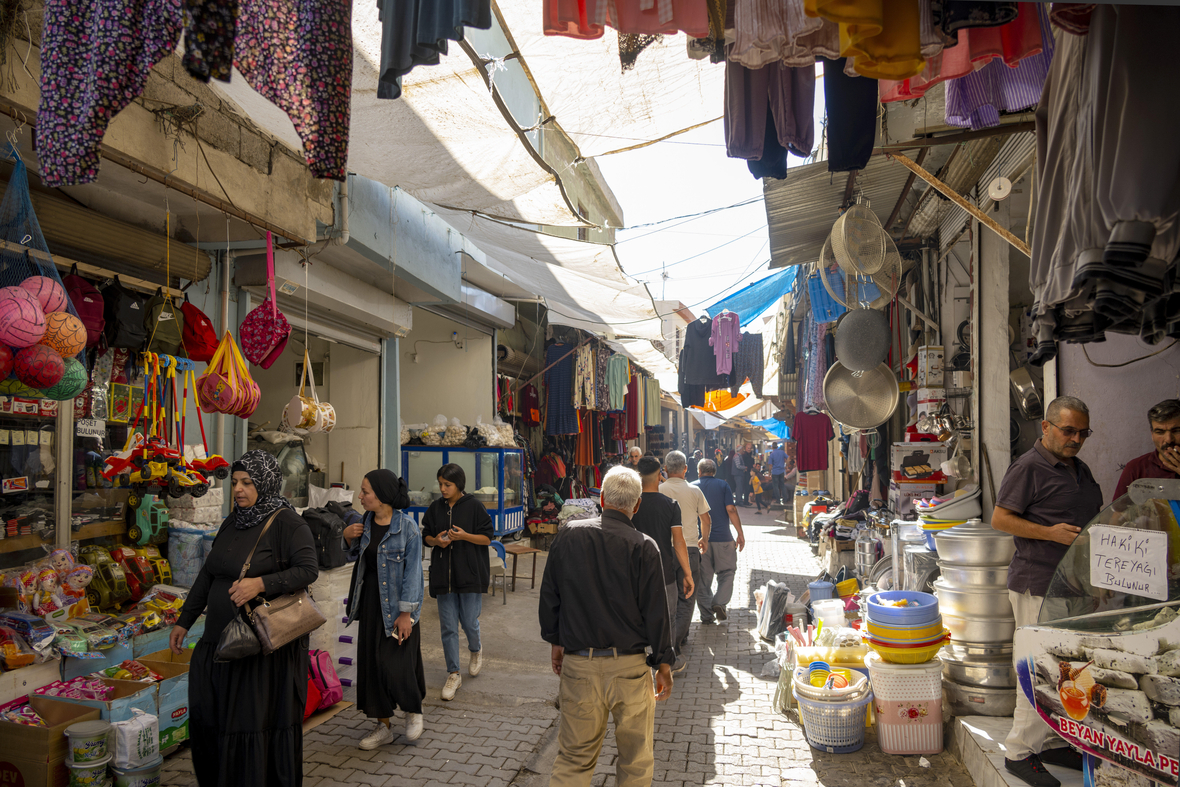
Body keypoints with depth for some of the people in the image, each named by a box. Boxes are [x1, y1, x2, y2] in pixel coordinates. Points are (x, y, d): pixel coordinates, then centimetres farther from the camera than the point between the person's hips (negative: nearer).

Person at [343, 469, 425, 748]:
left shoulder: (406, 526, -15)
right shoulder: (366, 521, 3)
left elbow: (412, 571, -14)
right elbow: (358, 556, 17)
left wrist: (406, 612, -16)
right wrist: (347, 535, -3)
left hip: (396, 604, -6)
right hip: (370, 599, 6)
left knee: (396, 664, -3)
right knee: (371, 663, 10)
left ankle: (413, 711, 26)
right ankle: (383, 725, 25)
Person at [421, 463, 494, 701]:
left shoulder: (474, 506, -6)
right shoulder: (436, 508, 5)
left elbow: (487, 538, -4)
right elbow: (426, 536, 14)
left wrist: (465, 536, -20)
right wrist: (436, 541, -8)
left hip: (470, 573, -3)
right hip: (443, 574, 3)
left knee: (469, 622, 1)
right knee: (448, 626, 5)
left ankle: (476, 651, 36)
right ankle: (453, 675, 17)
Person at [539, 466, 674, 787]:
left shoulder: (568, 535, -2)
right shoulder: (643, 547, -10)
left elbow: (549, 596, 6)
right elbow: (656, 611, -7)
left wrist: (556, 641, 19)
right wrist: (664, 664, 4)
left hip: (578, 664, 3)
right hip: (629, 667, -2)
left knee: (574, 756, 15)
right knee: (636, 759, 14)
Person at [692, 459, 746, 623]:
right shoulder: (722, 485, 0)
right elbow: (731, 510, -8)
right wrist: (740, 534, -2)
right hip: (722, 537, -2)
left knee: (703, 576, 9)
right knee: (726, 572, 11)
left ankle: (706, 613, 10)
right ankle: (719, 603, -8)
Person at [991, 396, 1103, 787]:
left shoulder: (1081, 469, 16)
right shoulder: (1028, 467, -10)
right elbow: (999, 518, -14)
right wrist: (1050, 532, -21)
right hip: (1038, 584, -8)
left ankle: (1050, 742, 27)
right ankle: (1020, 751, 7)